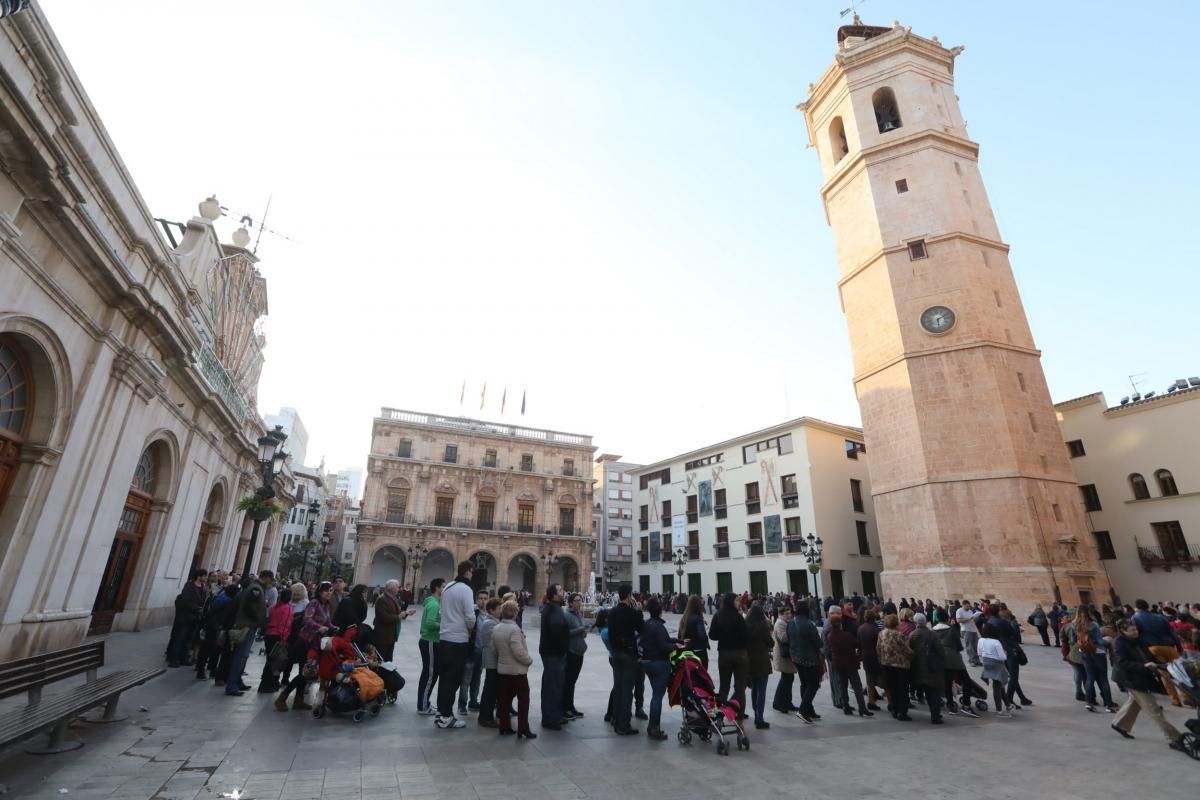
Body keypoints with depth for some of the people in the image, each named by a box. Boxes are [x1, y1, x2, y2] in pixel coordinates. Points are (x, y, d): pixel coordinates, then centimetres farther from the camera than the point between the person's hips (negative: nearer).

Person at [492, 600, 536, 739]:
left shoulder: (496, 628, 1)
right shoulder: (514, 629, -23)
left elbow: (493, 649, 8)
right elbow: (519, 652, -26)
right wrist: (529, 660, -10)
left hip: (502, 669, 7)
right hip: (517, 670, -7)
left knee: (504, 698, 14)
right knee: (523, 699, 4)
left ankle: (504, 727, 20)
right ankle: (523, 729, 5)